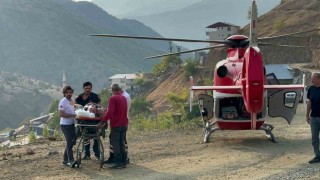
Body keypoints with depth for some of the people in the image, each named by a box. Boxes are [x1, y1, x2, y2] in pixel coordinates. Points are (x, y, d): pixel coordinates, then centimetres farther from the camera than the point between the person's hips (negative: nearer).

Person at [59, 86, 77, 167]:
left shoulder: (71, 101, 14)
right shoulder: (62, 102, -12)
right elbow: (61, 114, -20)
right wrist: (73, 115, -23)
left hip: (71, 124, 9)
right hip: (65, 125, -9)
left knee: (71, 142, 13)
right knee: (70, 143, -14)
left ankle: (65, 160, 22)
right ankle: (71, 161, -16)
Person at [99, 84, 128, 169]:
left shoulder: (113, 98, -12)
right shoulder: (124, 98, 11)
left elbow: (110, 112, -21)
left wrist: (102, 122, -18)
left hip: (116, 124, -7)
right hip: (124, 124, 7)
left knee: (115, 144, -2)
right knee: (122, 143, 12)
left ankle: (118, 163, -4)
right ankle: (123, 162, 15)